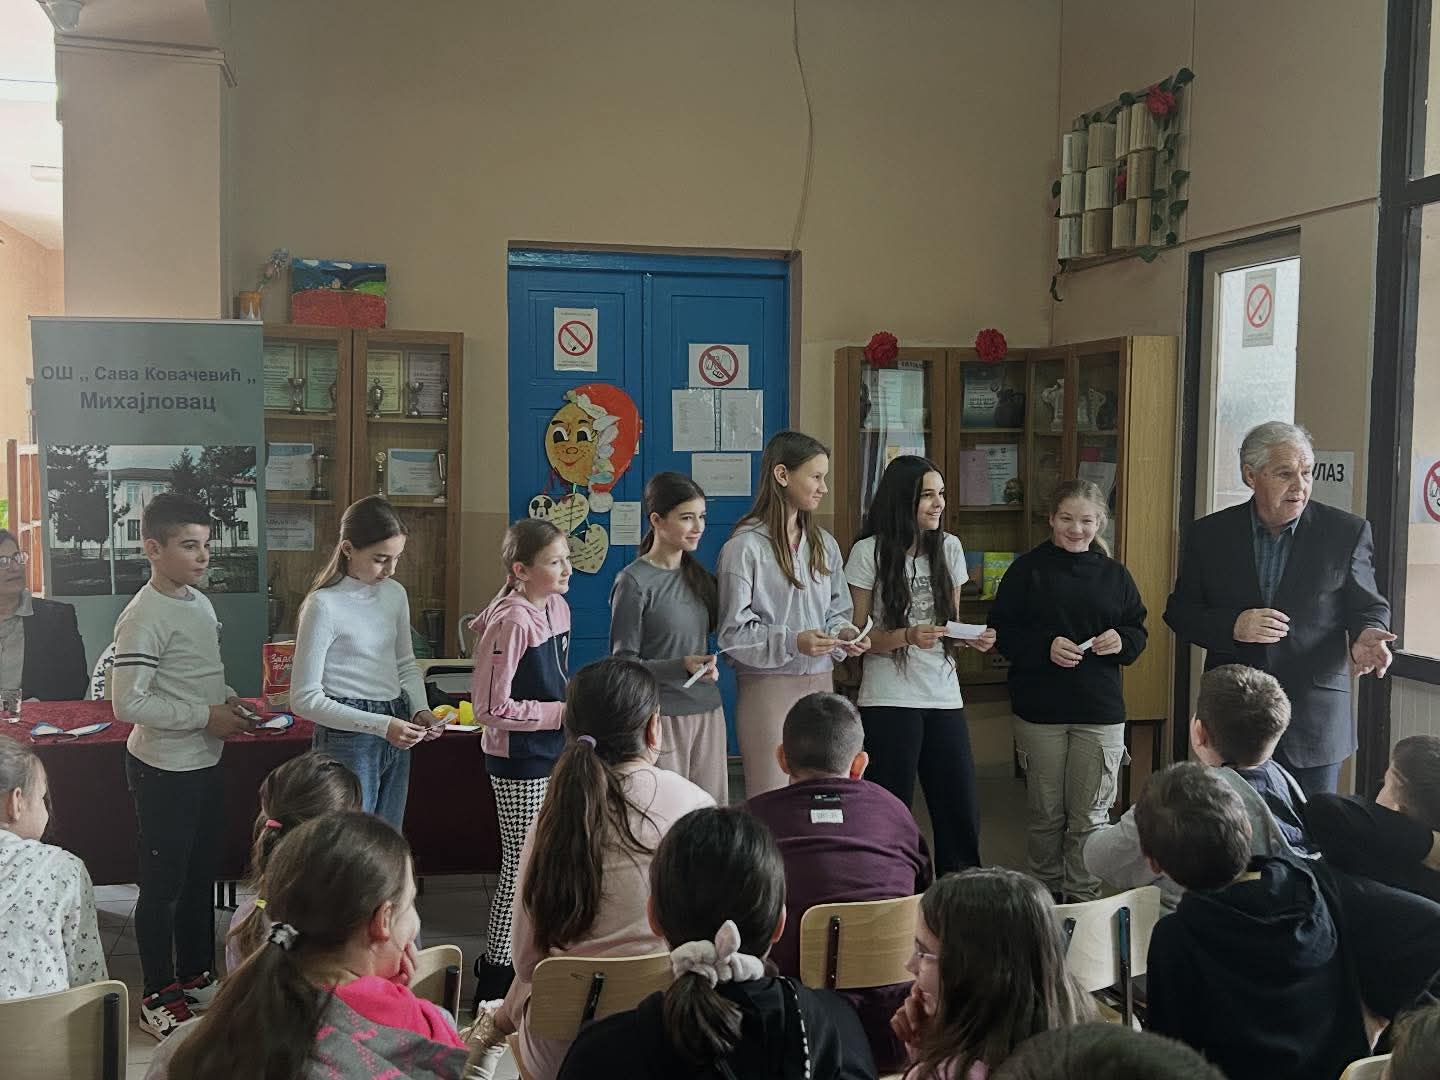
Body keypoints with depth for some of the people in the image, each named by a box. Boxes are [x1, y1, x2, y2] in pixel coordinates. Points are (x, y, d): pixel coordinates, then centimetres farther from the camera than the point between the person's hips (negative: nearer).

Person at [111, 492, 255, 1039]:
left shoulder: (200, 603, 8)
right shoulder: (144, 617, -20)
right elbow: (129, 704, -25)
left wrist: (227, 699, 2)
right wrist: (205, 717, -21)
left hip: (205, 763, 9)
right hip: (164, 770, -9)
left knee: (201, 875, 19)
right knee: (163, 884, 4)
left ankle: (197, 976, 35)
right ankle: (158, 998, 19)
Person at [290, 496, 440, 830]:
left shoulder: (395, 594, 5)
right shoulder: (325, 605, -14)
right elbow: (305, 698, -14)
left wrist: (420, 709, -1)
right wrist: (380, 725, -19)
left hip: (395, 738, 7)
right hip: (348, 739, -6)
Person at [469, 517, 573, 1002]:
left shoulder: (556, 607, 5)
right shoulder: (509, 622, -21)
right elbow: (491, 707, -22)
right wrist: (561, 713, -21)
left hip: (553, 753, 8)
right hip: (519, 759, -8)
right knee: (522, 867, 1)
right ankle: (495, 974, 16)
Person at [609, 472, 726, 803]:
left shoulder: (699, 575, 9)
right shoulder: (634, 582, -10)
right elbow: (623, 662, -11)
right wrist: (682, 666, -23)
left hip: (707, 709, 6)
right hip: (661, 714, -6)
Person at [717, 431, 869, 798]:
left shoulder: (824, 544, 10)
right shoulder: (744, 547, -10)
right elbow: (733, 632, -11)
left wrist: (843, 632, -2)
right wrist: (792, 641, -21)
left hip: (820, 683, 6)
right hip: (769, 687, -6)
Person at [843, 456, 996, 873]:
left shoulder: (949, 548, 10)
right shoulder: (869, 552, -5)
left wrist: (972, 639, -3)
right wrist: (908, 637, -20)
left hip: (944, 698, 5)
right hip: (889, 701, -4)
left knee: (961, 814, 4)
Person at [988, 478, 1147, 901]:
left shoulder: (1115, 575, 7)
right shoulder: (1028, 569, 0)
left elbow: (1138, 632, 12)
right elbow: (1002, 631, -3)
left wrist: (1121, 641, -10)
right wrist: (1046, 645, -18)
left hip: (1101, 712, 1)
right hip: (1039, 710, -1)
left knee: (1090, 817, 4)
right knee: (1046, 813, 9)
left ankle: (1083, 901, 15)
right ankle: (1045, 896, 24)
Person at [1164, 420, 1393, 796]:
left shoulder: (1347, 532, 0)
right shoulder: (1210, 533, 2)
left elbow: (1367, 606, 4)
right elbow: (1180, 612, 4)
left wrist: (1366, 637, -20)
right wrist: (1233, 626, -15)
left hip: (1314, 724, -1)